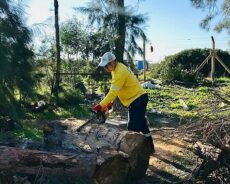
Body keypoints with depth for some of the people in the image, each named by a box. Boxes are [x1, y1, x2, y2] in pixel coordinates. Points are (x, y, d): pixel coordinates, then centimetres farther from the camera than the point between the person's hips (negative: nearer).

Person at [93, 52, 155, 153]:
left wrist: (100, 105, -26)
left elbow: (113, 92, -27)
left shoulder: (120, 72, -24)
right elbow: (113, 90, 12)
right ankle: (149, 147, 32)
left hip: (137, 100, -11)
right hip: (138, 99, 11)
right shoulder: (118, 68, 7)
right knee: (141, 124, 19)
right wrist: (109, 102, 7)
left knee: (133, 128, -6)